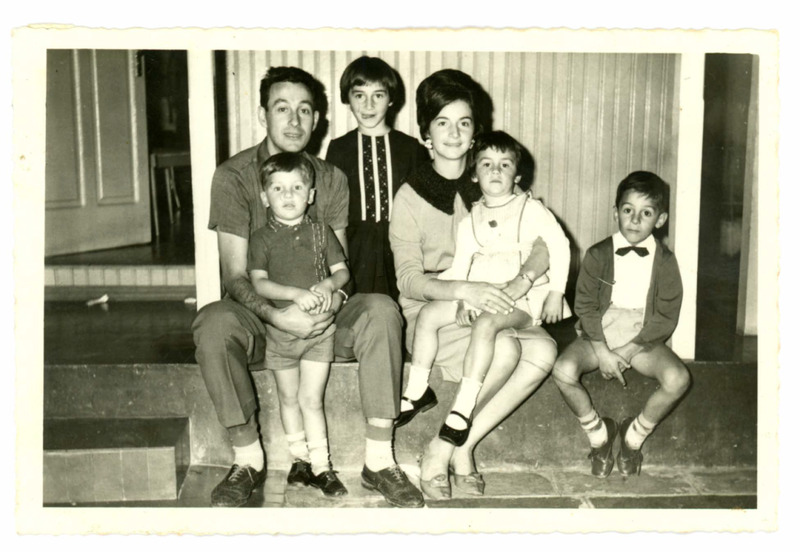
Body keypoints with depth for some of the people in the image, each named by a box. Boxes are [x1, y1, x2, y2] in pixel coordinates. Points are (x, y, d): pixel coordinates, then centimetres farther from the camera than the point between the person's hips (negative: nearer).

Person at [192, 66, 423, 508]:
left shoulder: (331, 178, 7)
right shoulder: (233, 176, -5)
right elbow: (235, 274, -11)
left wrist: (333, 297, -20)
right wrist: (276, 315, -30)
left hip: (322, 314, 3)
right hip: (260, 315, -2)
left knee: (381, 310, -27)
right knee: (214, 322, -35)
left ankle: (379, 459, -21)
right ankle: (248, 460, -18)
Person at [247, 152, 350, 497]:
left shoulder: (321, 233, 2)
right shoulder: (262, 239, -3)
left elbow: (342, 271, 2)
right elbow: (259, 283, -13)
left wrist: (328, 285, -20)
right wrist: (296, 293, -27)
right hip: (280, 328, 1)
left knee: (311, 399, -1)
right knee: (289, 399, 13)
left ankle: (320, 465, 8)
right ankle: (300, 458, 28)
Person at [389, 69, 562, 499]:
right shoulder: (410, 196, -2)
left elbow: (543, 241, 2)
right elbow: (409, 280, -10)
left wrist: (521, 282, -20)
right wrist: (464, 290, -28)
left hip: (490, 308, 4)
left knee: (544, 350, -25)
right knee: (504, 349, -32)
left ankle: (457, 447, -14)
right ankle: (439, 452, -13)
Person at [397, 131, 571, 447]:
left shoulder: (531, 210, 2)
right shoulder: (470, 221, 11)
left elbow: (559, 247, 1)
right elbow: (460, 265, 6)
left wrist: (555, 293, -5)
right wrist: (462, 300, -10)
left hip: (521, 298, -5)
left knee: (486, 324, -34)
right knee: (429, 313, -12)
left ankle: (463, 408, -32)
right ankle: (416, 391, -2)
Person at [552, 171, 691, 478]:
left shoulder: (665, 262, -3)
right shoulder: (598, 255, -4)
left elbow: (666, 317, -4)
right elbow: (585, 306, -4)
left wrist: (628, 351, -13)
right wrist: (602, 352, -16)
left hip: (643, 340, 1)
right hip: (598, 337, 0)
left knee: (678, 379, -27)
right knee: (563, 370, -28)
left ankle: (635, 435, 2)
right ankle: (597, 433, 0)